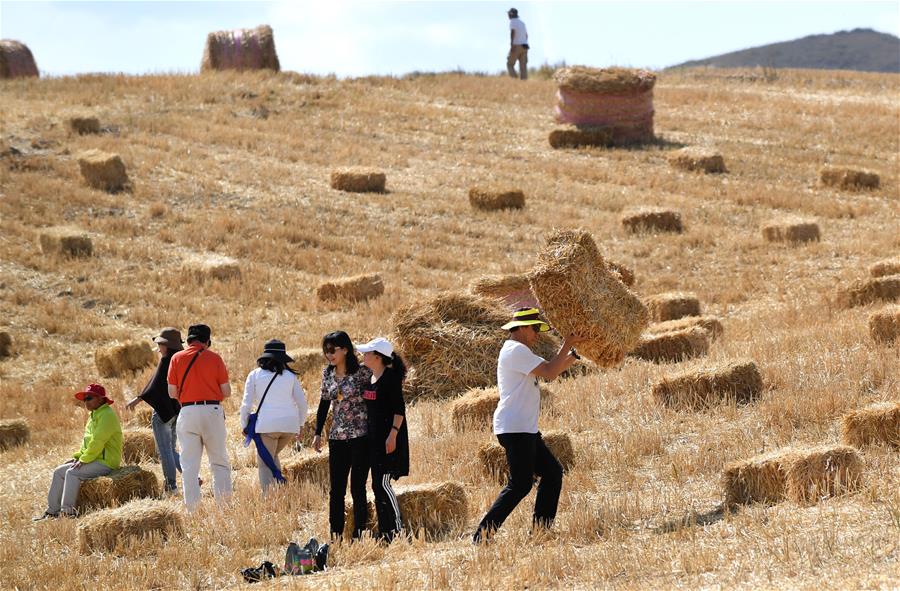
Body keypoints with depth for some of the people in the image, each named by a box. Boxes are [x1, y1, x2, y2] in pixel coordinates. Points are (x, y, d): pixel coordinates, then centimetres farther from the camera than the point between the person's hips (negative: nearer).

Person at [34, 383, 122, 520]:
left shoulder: (107, 415, -14)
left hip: (106, 461, -10)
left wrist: (84, 460, -17)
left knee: (72, 473, -26)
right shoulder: (94, 415, 18)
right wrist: (77, 457, 10)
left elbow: (97, 442, -21)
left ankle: (67, 511, -25)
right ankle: (52, 511, 2)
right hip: (95, 459, 10)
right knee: (59, 472, 4)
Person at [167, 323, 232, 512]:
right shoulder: (214, 358, 0)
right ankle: (224, 502, -1)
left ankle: (192, 508, -2)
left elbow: (172, 393, 2)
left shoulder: (177, 358, 2)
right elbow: (226, 392, 0)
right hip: (213, 411, -1)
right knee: (220, 461, 8)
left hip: (188, 412, 1)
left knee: (189, 465, 3)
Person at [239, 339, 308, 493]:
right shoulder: (290, 376, 11)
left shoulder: (255, 375, 4)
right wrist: (299, 425, 23)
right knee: (272, 456, 23)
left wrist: (244, 426, 14)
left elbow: (246, 404, 2)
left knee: (266, 464, 0)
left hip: (266, 424, -4)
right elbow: (302, 403, 12)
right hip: (290, 424, 4)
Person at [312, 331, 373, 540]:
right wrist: (318, 433, 13)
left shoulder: (362, 373, -9)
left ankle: (359, 535, 2)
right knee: (336, 489, 4)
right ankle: (336, 535, 8)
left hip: (360, 436, -5)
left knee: (357, 488, -4)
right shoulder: (327, 373, 8)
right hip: (337, 437, 5)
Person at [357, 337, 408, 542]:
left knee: (383, 483, -11)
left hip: (389, 438, -9)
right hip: (374, 437, 9)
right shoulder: (370, 377, 13)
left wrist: (393, 435, -23)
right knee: (377, 485, 9)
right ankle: (385, 533, 14)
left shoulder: (391, 377, -14)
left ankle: (397, 531, -6)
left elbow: (399, 409, -17)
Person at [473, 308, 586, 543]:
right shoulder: (516, 350, -12)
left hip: (525, 429, 11)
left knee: (553, 473, 13)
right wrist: (567, 346, -11)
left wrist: (573, 355, 13)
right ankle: (483, 534, -14)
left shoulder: (518, 352, 21)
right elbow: (549, 372, -20)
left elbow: (550, 371, 22)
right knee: (520, 484, -12)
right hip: (516, 429, -11)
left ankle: (541, 529, 14)